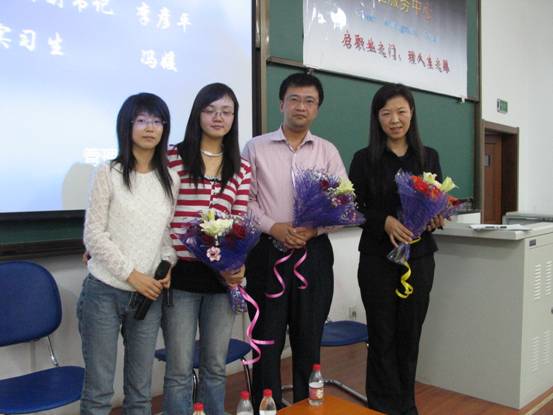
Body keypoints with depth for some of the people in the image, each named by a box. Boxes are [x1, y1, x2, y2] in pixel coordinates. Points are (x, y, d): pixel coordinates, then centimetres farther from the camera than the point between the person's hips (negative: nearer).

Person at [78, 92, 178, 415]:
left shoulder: (171, 179, 7)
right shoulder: (109, 174, -4)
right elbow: (93, 235, -7)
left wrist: (168, 266, -5)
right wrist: (131, 273, -12)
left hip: (148, 294, 3)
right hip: (104, 291, -3)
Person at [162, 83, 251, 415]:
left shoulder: (242, 168, 8)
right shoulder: (173, 157, -2)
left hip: (222, 277, 3)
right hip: (181, 274, -3)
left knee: (216, 366, 16)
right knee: (180, 369, 6)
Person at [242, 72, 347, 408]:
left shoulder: (328, 151, 7)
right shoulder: (256, 148, 2)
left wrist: (313, 229, -13)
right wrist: (274, 227, -14)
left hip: (314, 253, 2)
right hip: (268, 252, -1)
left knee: (309, 340, 12)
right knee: (267, 339, 7)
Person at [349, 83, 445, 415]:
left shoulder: (429, 157, 7)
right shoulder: (365, 159, -1)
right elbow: (354, 209, -4)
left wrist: (437, 219, -11)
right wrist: (385, 221, -21)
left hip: (420, 257, 3)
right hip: (377, 258, -2)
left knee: (410, 334, 11)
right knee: (383, 336, 4)